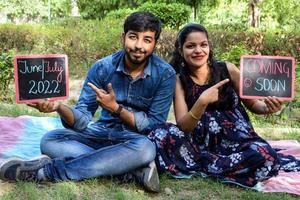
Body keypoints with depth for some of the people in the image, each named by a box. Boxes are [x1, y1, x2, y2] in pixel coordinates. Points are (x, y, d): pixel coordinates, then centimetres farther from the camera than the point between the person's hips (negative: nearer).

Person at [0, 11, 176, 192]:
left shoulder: (165, 74, -14)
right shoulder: (102, 67, -10)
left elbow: (154, 125, -13)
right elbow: (82, 119, -11)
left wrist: (115, 107, -25)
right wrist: (59, 107, -34)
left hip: (139, 138, -2)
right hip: (103, 133, 3)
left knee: (145, 148, -39)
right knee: (50, 141, -21)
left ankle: (46, 170, -30)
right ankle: (137, 168, -29)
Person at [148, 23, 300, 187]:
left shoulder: (227, 69, 1)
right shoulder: (178, 80, 1)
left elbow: (252, 103, 12)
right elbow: (182, 126, -9)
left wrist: (267, 108, -12)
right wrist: (202, 102, -26)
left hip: (235, 139, 0)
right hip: (199, 144, 0)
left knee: (266, 157, -31)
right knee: (161, 133, -27)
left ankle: (193, 166, -18)